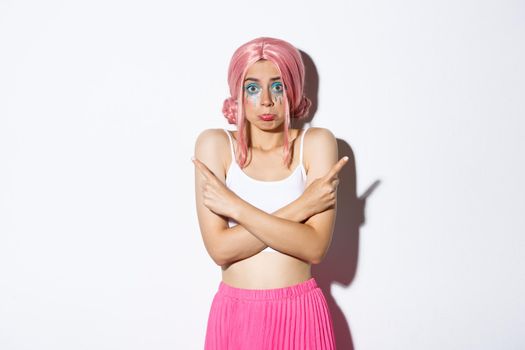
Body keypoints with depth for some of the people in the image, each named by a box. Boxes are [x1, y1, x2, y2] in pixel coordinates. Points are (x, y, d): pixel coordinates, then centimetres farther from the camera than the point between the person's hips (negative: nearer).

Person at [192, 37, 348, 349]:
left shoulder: (317, 143, -6)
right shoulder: (215, 144, -5)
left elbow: (314, 248, -15)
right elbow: (219, 248, -14)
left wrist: (235, 207, -17)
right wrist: (300, 207, -17)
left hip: (300, 313, 0)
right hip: (235, 313, 0)